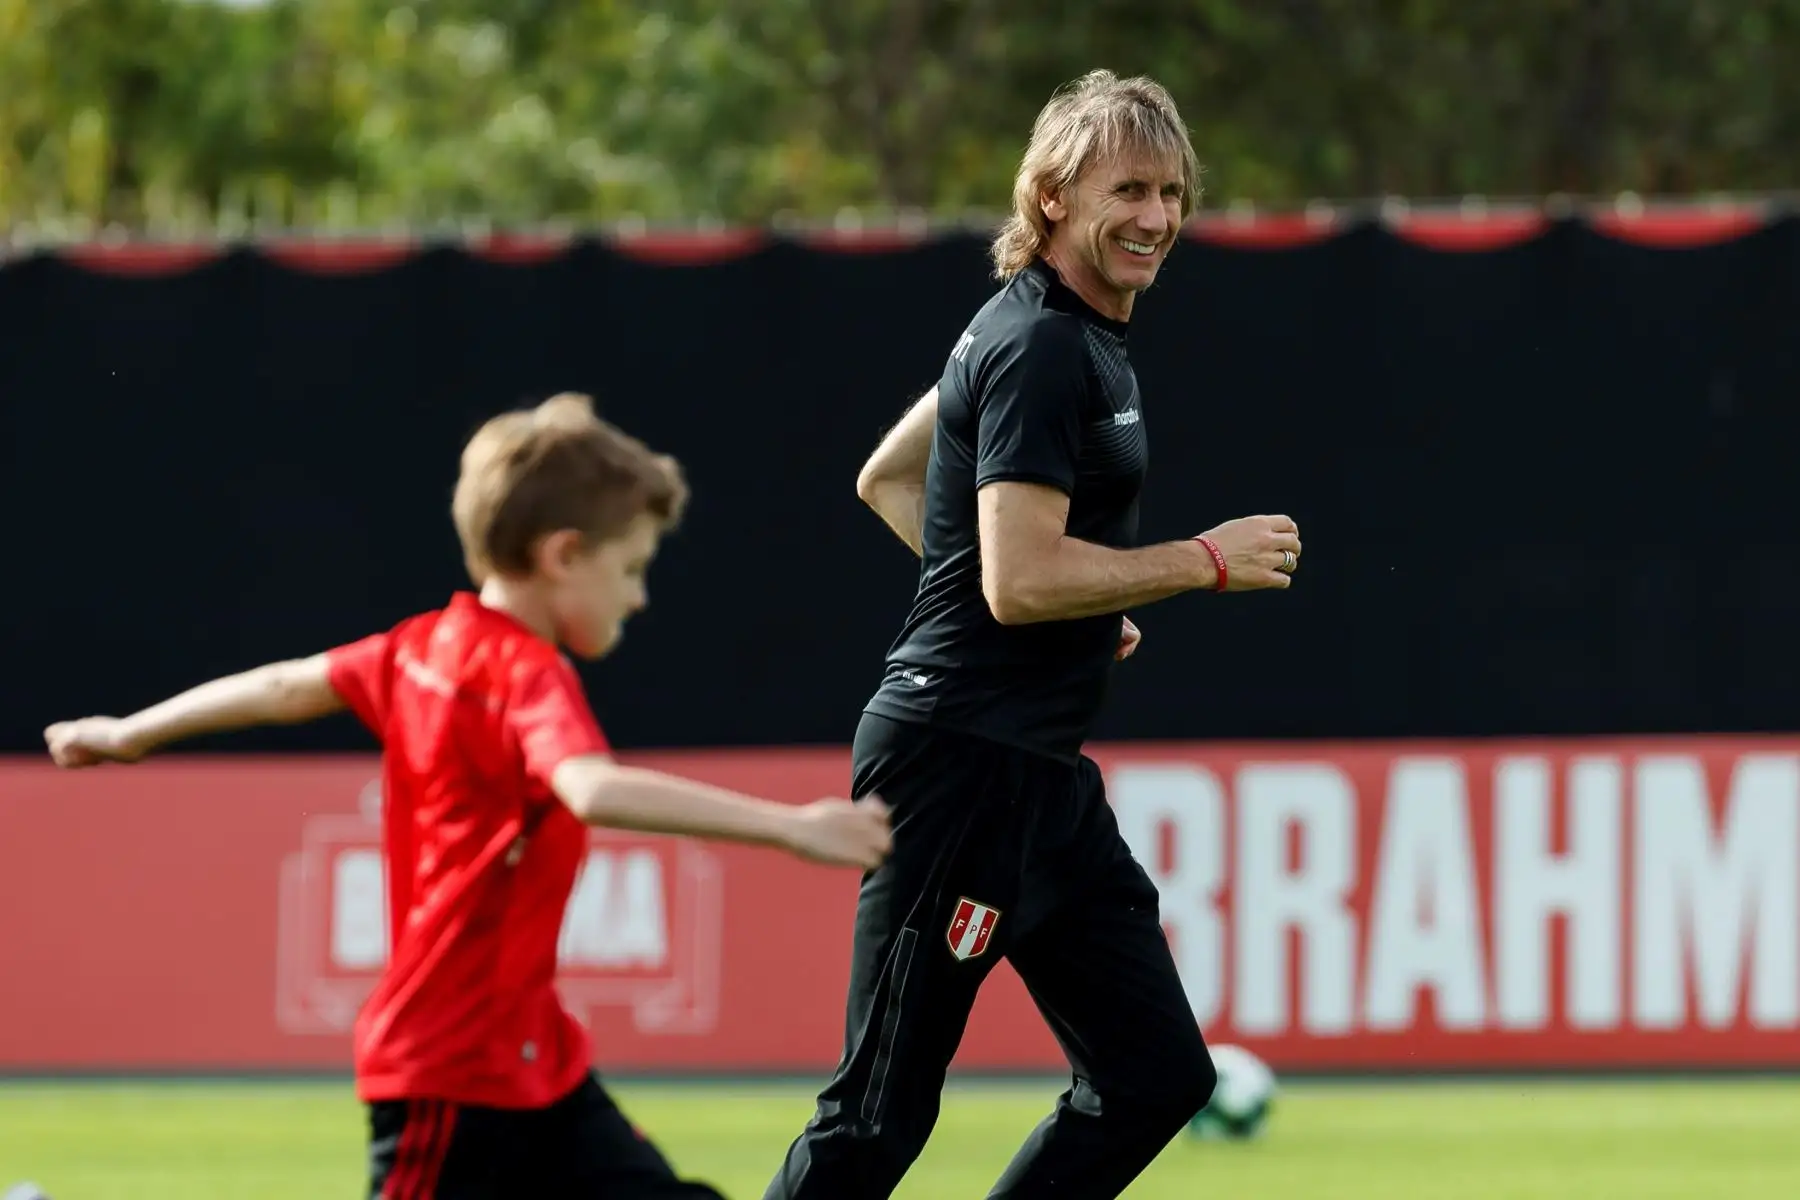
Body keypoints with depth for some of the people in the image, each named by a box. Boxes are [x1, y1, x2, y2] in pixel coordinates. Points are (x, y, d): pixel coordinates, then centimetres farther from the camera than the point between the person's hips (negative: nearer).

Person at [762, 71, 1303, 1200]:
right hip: (963, 765, -10)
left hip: (1044, 777, 10)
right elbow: (1020, 581, -23)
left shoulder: (1058, 333, 15)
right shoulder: (1042, 350, -15)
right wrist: (1206, 562, -13)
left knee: (1158, 1075, 7)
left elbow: (887, 479, 26)